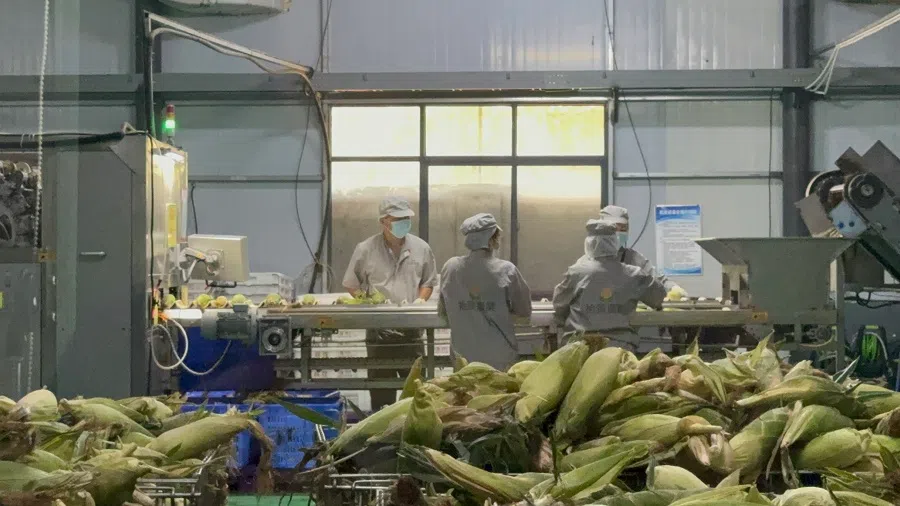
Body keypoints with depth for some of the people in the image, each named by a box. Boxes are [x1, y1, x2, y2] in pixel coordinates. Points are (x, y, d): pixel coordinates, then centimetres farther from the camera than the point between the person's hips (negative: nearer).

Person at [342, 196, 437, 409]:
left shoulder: (421, 248, 4)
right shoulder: (365, 250, -2)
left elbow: (428, 282, 15)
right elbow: (351, 286, 6)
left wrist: (419, 301, -4)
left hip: (411, 327, 2)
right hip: (379, 329, -2)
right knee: (381, 389, 3)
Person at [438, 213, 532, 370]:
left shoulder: (451, 267, -4)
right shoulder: (506, 270, -11)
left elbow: (442, 310, 8)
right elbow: (524, 310, 0)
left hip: (464, 357, 2)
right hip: (500, 357, -2)